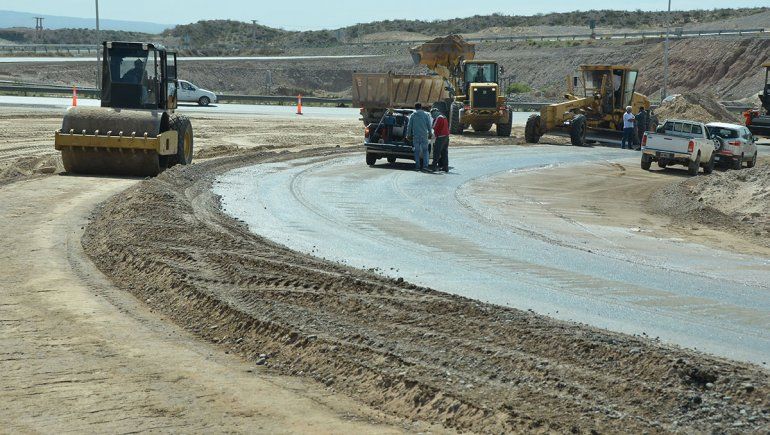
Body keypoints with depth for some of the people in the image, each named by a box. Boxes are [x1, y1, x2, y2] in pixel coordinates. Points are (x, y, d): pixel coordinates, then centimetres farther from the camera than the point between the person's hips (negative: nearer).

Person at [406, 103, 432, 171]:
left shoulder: (413, 116, 4)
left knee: (417, 151, 5)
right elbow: (429, 125, 3)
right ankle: (425, 165, -6)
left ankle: (417, 166, 3)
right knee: (425, 150, 5)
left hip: (416, 135, 0)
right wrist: (430, 133, 13)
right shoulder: (426, 115, 3)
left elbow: (409, 126, 4)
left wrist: (408, 135, 11)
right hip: (424, 135, 0)